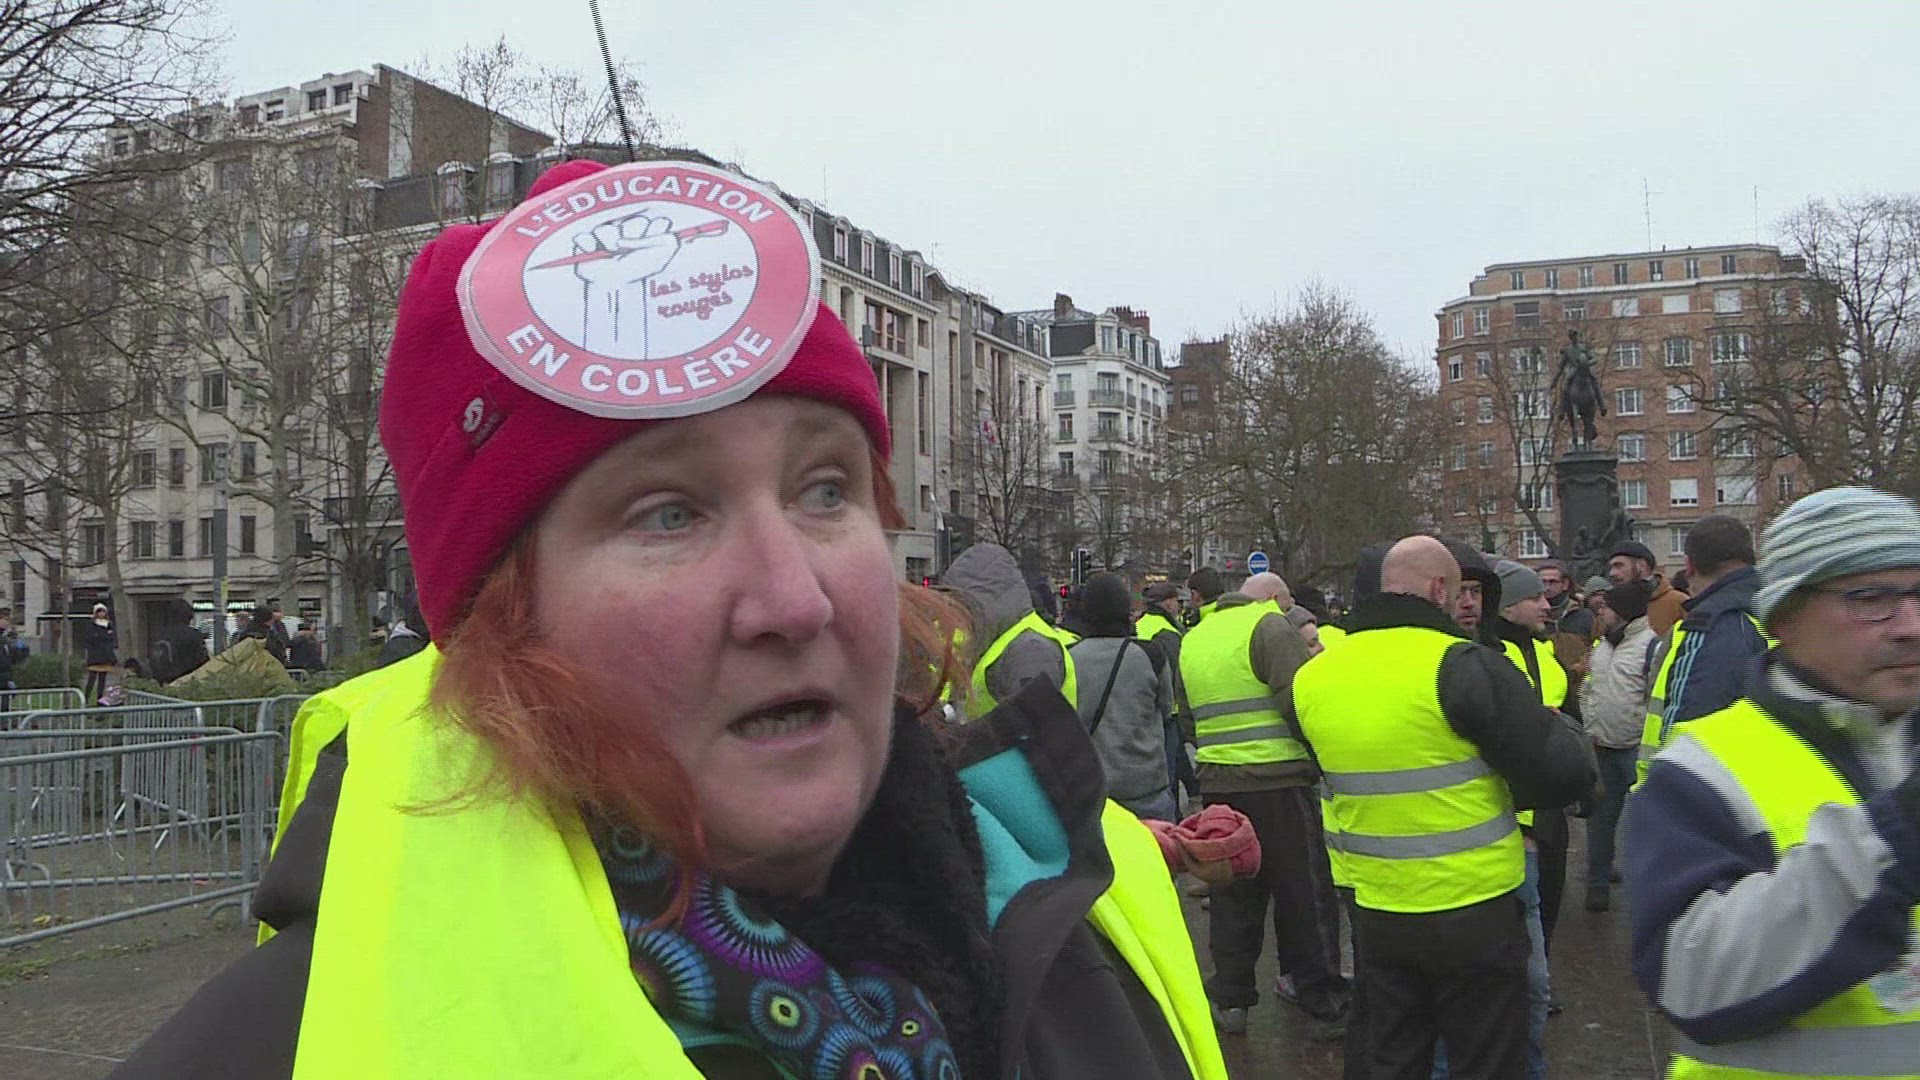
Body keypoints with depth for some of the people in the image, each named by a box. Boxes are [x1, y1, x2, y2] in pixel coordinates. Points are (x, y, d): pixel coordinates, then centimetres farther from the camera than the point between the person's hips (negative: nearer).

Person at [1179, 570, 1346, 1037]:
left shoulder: (1193, 637, 15)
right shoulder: (1271, 627, -9)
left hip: (1217, 783, 6)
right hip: (1278, 783, -6)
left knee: (1233, 894, 15)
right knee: (1304, 893, 5)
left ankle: (1230, 998, 20)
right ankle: (1321, 998, 12)